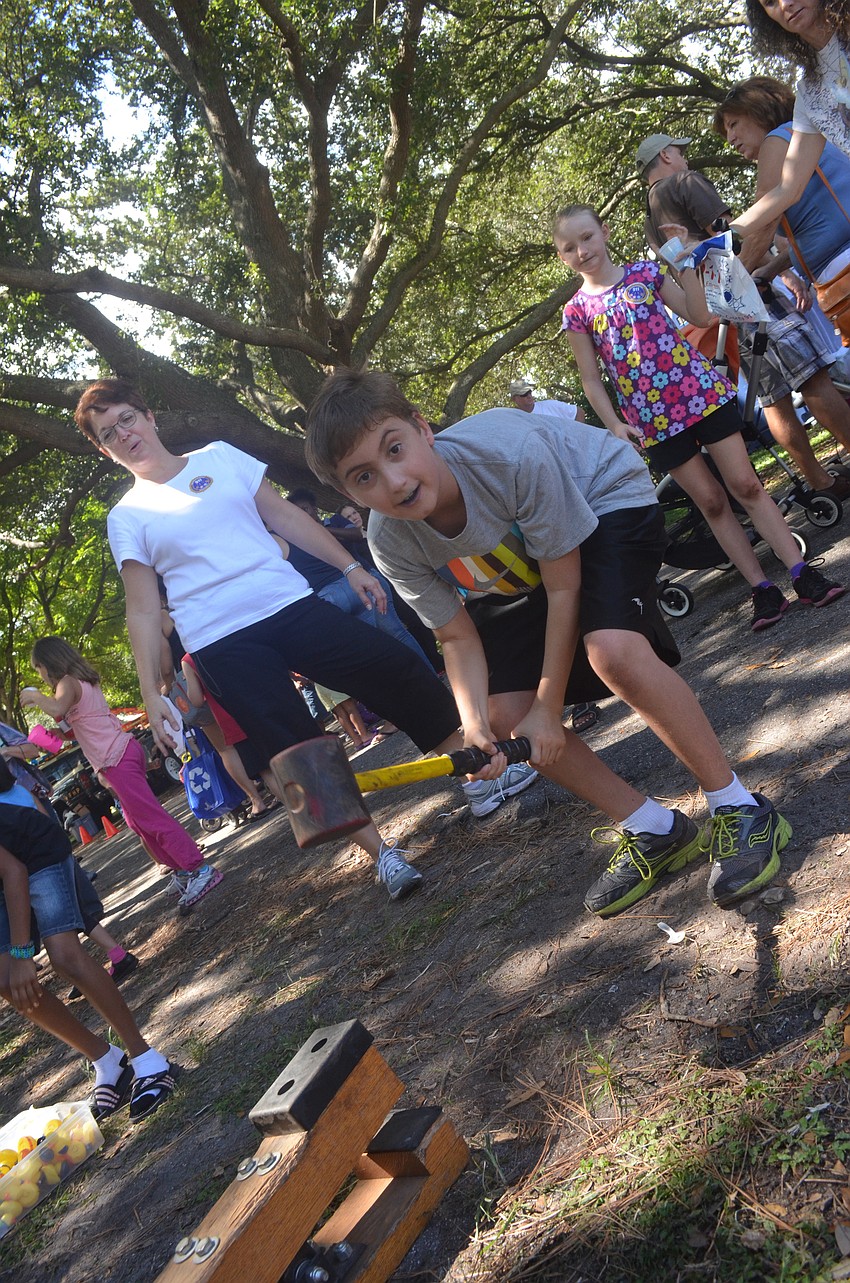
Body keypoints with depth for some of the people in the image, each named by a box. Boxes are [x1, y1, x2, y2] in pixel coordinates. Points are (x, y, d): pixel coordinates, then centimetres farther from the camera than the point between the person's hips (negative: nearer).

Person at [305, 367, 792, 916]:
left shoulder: (512, 455, -38)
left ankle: (743, 812, -14)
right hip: (517, 574, 6)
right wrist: (475, 722, -30)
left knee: (613, 653, -33)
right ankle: (654, 831, 10)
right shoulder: (392, 545, -23)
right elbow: (459, 637, -11)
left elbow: (563, 586, -27)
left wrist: (548, 709, -23)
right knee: (502, 715, -5)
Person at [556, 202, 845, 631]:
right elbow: (591, 379, 2)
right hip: (651, 418, 0)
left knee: (746, 485, -2)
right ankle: (762, 589, 11)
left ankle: (802, 573, 2)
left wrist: (685, 264, -6)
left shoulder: (645, 272, 4)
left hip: (700, 391, 0)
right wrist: (614, 425, -9)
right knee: (711, 501, 4)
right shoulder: (577, 311, 2)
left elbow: (700, 315, 3)